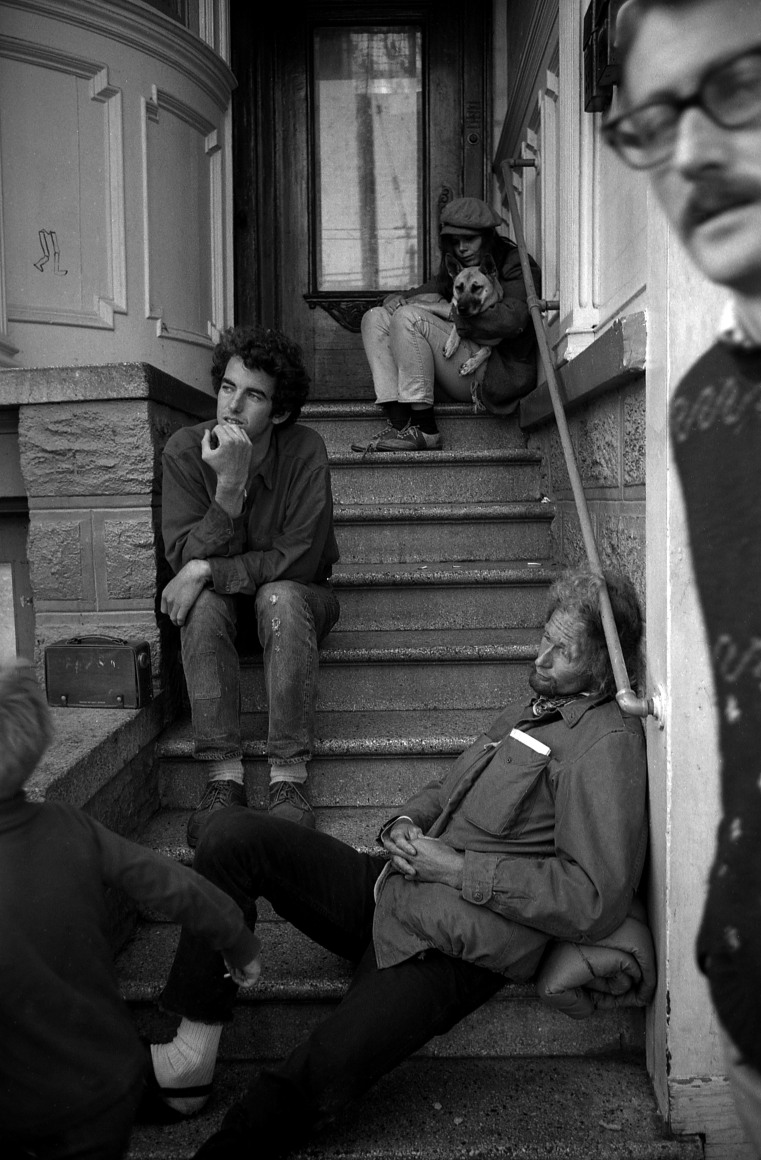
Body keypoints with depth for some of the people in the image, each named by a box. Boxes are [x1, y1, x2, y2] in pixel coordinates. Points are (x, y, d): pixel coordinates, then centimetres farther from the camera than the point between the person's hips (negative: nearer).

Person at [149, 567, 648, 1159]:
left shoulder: (611, 743, -8)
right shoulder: (529, 711, 19)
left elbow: (596, 902, -16)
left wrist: (458, 869, -14)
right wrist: (405, 825, 5)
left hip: (454, 949, -8)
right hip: (388, 889, 9)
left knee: (313, 1081, -29)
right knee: (234, 834, -8)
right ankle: (193, 1049, -6)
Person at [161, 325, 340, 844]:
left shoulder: (305, 450, -19)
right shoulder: (185, 450, -13)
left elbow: (297, 560, -23)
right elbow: (184, 557, -19)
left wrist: (207, 570, -28)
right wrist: (229, 486, -31)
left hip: (296, 595, -2)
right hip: (223, 604, 2)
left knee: (279, 597, -34)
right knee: (203, 604, -31)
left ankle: (290, 777, -31)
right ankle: (224, 776, -27)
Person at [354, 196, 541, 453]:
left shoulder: (517, 266, -4)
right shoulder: (457, 266, 20)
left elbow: (510, 320, -21)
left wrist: (443, 309, -17)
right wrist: (398, 299, -4)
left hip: (499, 374, -8)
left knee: (409, 318, -23)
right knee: (375, 319, 1)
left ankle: (425, 431, -26)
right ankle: (397, 423, -18)